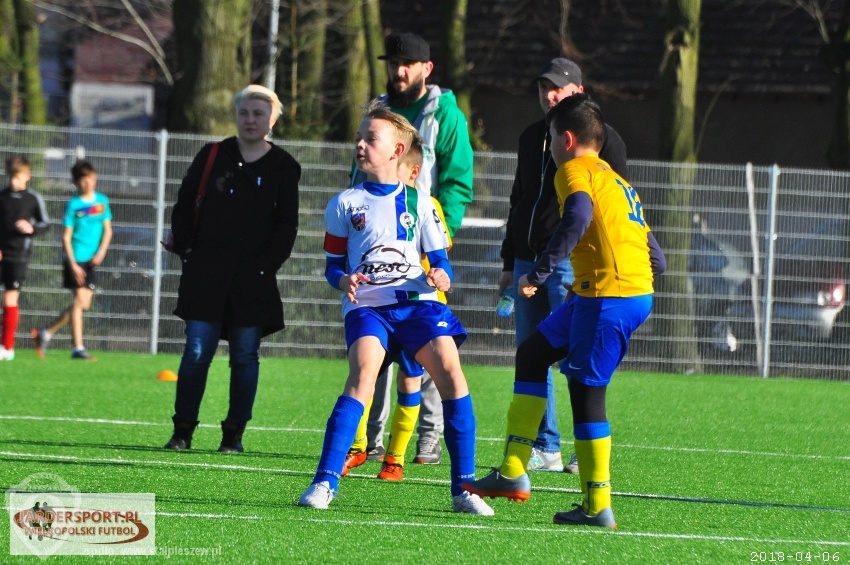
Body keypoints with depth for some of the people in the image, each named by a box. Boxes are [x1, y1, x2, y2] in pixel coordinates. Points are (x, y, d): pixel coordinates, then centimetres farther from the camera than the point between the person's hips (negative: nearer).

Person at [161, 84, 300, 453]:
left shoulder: (284, 168, 5)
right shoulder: (213, 156, 7)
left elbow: (287, 225, 4)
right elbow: (184, 207, 11)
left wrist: (266, 264, -6)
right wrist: (188, 252, 1)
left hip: (253, 277, 0)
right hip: (207, 272, 0)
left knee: (245, 355, 1)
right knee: (197, 351, -5)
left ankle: (234, 434, 10)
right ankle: (183, 430, 4)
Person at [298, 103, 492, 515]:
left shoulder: (418, 202, 13)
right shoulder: (345, 204, 12)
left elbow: (440, 261, 12)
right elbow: (333, 266, 13)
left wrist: (440, 277, -12)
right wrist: (345, 281, -10)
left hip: (416, 300, 1)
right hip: (366, 304, -1)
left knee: (451, 372, -17)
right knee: (363, 377, -26)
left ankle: (464, 488, -8)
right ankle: (325, 482, -24)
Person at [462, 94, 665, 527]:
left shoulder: (574, 170, -1)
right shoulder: (615, 180, 26)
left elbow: (578, 217, -25)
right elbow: (656, 259, 23)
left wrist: (540, 272, -22)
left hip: (609, 296, -9)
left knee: (585, 390, -3)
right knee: (532, 353, 16)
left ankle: (597, 506, 1)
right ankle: (513, 473, 13)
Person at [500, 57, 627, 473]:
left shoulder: (601, 138, -3)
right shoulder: (531, 138, 19)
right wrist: (509, 263, 21)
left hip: (572, 263, -7)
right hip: (528, 262, 7)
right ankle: (545, 448, 10)